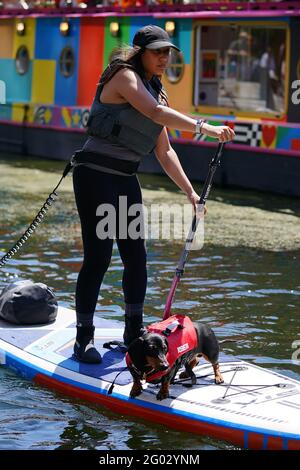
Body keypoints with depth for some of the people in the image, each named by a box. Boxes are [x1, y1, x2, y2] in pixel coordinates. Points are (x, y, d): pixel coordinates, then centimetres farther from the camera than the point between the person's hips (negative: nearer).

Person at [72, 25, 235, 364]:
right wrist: (205, 128, -32)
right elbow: (157, 114, -27)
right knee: (98, 257, -9)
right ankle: (84, 339, -2)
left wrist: (189, 191, 12)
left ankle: (134, 331, 22)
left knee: (136, 256, 9)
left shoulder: (155, 91, 16)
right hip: (96, 174, -9)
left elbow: (164, 152, 18)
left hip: (126, 180, 9)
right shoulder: (125, 76, -10)